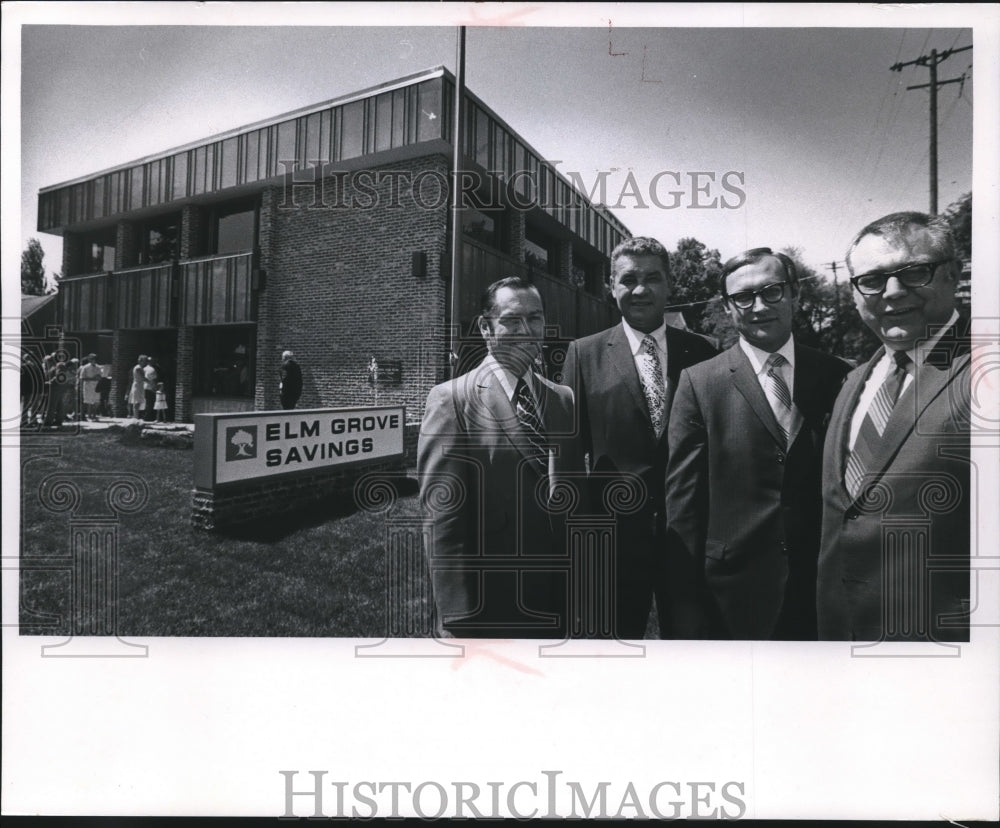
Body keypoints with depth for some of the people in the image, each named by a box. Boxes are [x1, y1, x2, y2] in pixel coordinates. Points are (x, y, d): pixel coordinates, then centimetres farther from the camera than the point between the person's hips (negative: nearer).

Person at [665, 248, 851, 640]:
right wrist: (692, 588, -5)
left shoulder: (838, 377, 3)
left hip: (821, 585, 2)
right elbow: (683, 494, -5)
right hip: (735, 589, -2)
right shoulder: (699, 382, -5)